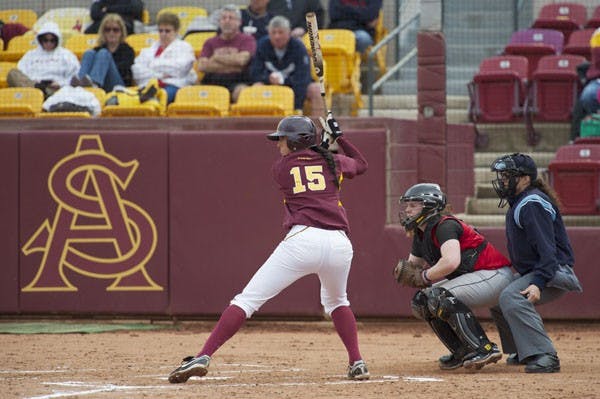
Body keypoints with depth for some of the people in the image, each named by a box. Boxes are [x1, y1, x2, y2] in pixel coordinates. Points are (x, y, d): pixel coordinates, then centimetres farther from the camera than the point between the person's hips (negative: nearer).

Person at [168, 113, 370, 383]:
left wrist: (325, 143, 39)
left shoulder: (280, 168, 13)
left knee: (248, 300, -4)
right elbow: (361, 165, 39)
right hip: (339, 243, 4)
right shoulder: (333, 162, 19)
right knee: (336, 301, 33)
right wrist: (338, 139, 42)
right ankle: (357, 363, 22)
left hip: (302, 240, -4)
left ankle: (203, 357, -15)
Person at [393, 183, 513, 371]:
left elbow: (451, 261, -36)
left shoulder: (444, 226, -20)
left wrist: (424, 276, -20)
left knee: (439, 297, -28)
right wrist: (406, 270, -5)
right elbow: (413, 264, 20)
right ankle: (463, 352, 9)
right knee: (421, 301, 8)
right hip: (469, 278, 11)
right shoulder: (421, 235, 11)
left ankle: (484, 349, -27)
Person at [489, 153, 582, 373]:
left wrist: (538, 283, -37)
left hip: (554, 272, -11)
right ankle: (523, 352, 27)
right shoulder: (518, 203, 15)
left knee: (511, 297, -33)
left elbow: (547, 248, -27)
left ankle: (545, 356, -39)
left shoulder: (532, 204, -18)